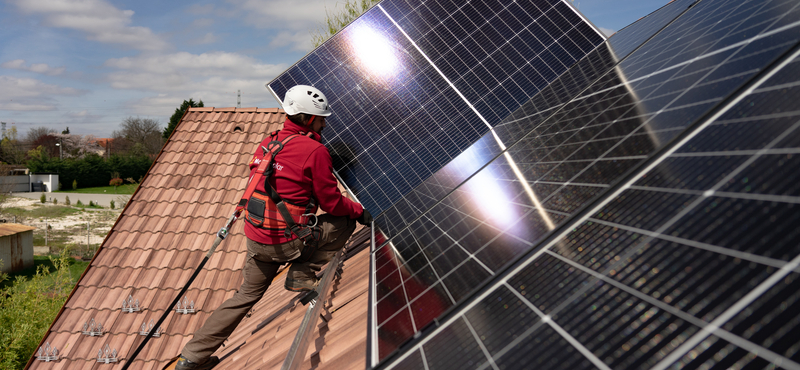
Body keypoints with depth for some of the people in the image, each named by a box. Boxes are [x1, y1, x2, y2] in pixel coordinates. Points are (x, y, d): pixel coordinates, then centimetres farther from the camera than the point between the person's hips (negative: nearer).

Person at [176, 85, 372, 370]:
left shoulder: (267, 143, 10)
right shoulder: (315, 151, -12)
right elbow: (332, 202, -9)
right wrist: (359, 211, 9)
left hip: (256, 237, 7)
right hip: (287, 241, -7)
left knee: (247, 295, 23)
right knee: (346, 222, 10)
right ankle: (302, 274, 5)